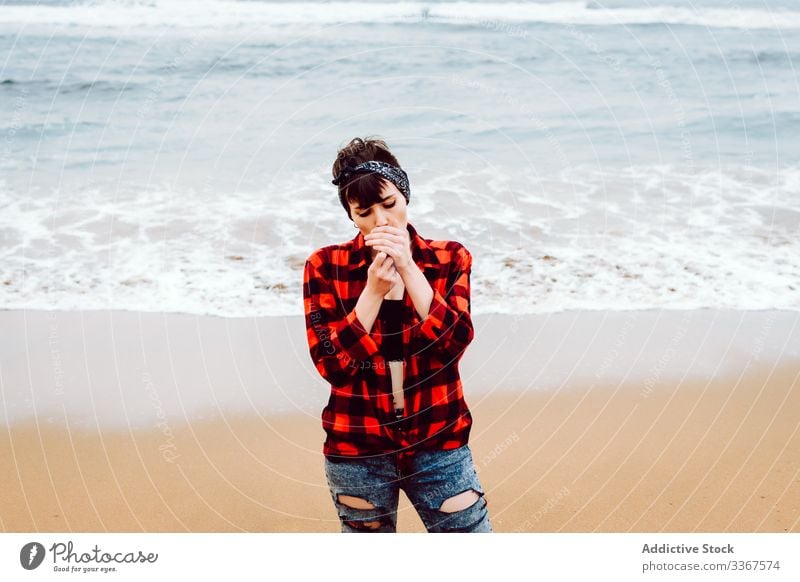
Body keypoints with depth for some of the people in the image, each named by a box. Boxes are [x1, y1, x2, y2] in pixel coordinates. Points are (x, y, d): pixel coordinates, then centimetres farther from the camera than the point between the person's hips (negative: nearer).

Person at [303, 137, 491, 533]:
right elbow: (331, 363, -11)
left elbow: (454, 344, -13)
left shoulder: (449, 258, 0)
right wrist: (373, 290, -20)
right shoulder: (325, 266, -4)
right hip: (356, 452, 0)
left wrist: (408, 268, -21)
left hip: (438, 445, 0)